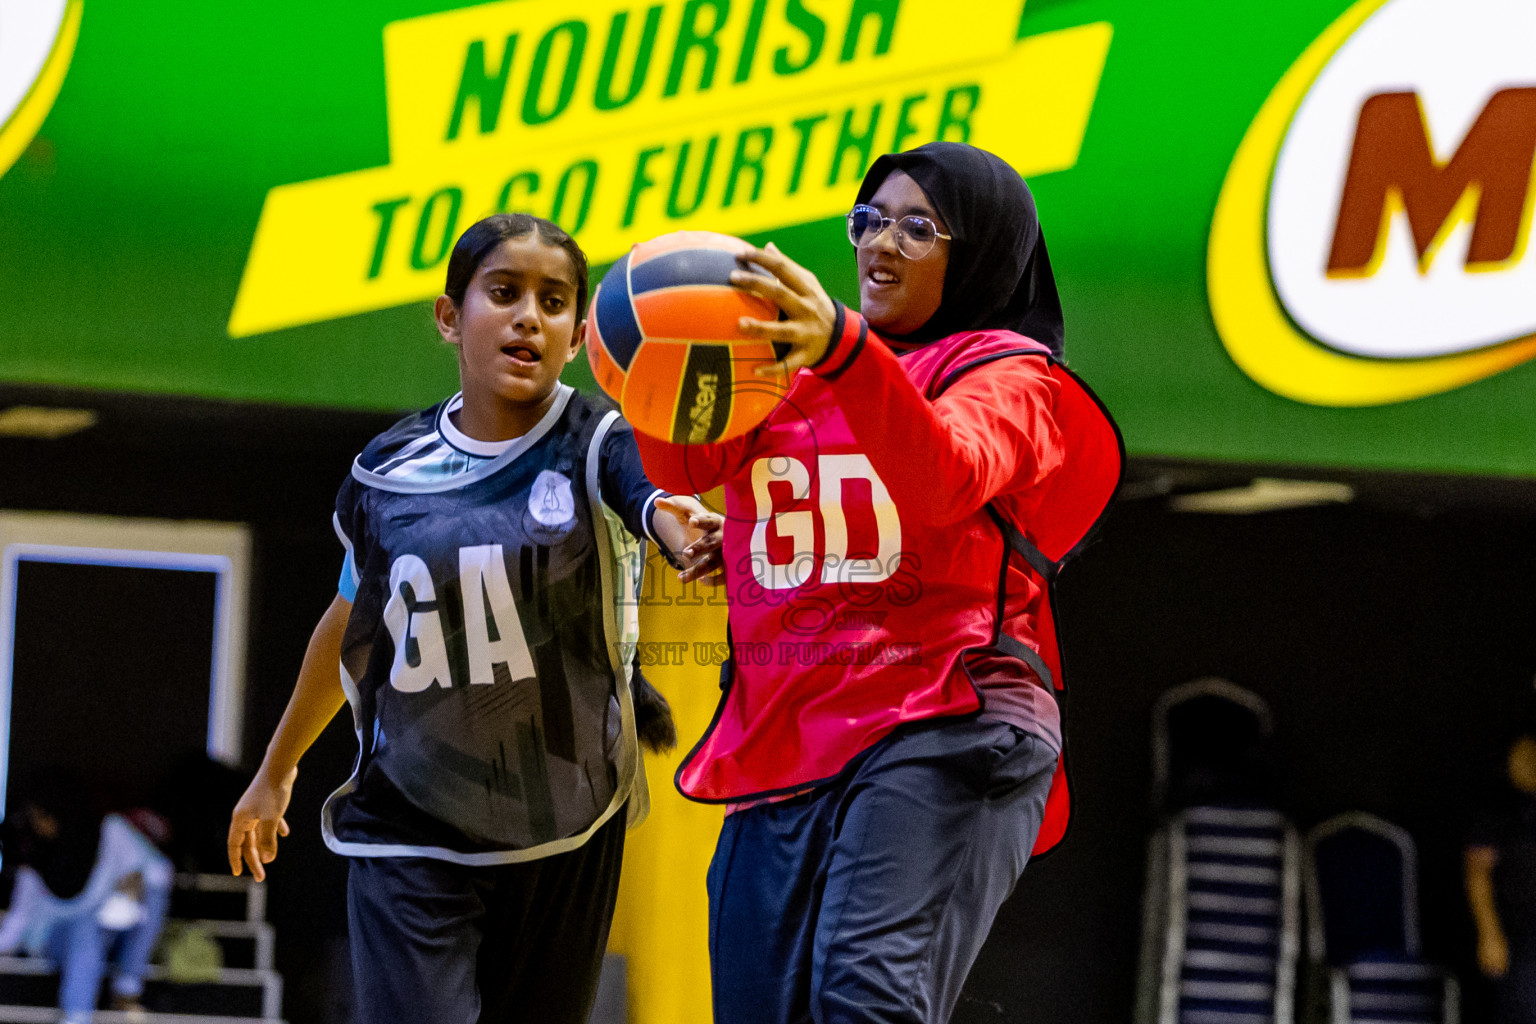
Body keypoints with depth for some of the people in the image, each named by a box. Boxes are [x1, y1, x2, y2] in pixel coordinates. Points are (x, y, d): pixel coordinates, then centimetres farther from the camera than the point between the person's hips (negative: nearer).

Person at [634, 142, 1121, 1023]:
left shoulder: (1007, 376, 7)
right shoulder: (799, 366, 23)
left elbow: (948, 478, -17)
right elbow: (686, 464, 6)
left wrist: (845, 351, -35)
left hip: (938, 733, -5)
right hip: (784, 742, 5)